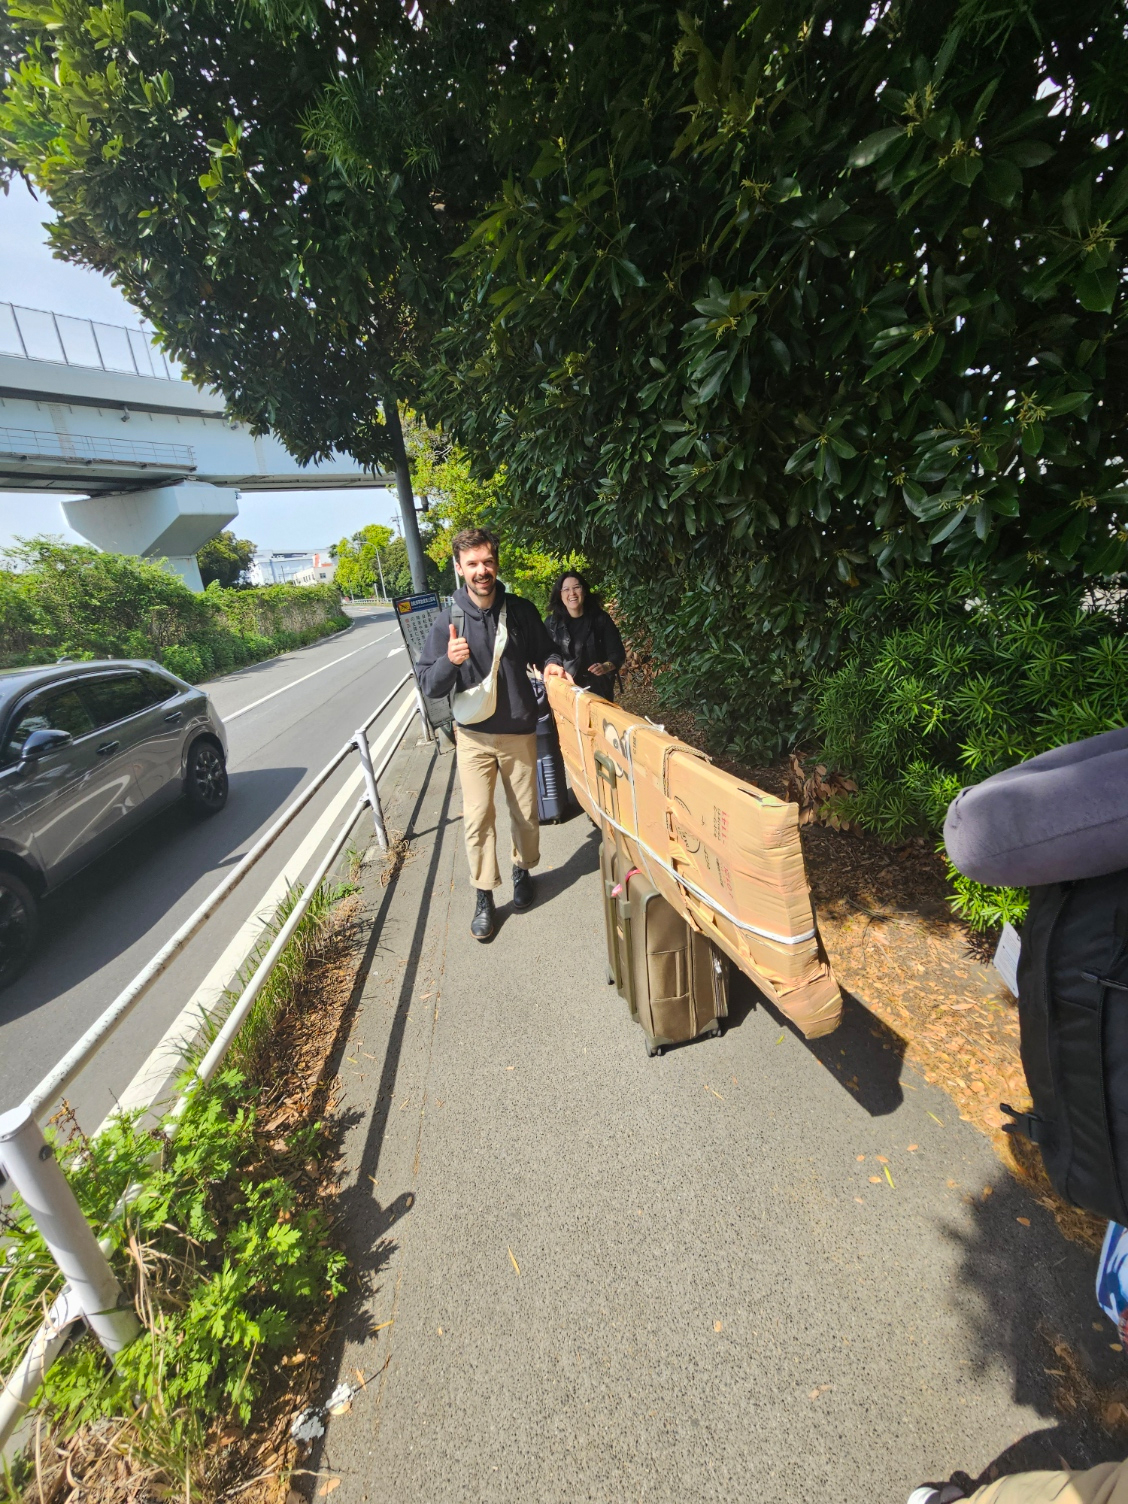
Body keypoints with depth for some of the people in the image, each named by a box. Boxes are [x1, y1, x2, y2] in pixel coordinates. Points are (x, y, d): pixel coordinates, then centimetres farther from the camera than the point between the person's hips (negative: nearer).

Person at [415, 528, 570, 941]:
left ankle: (523, 869, 38)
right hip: (474, 736, -1)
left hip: (519, 732, 1)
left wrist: (551, 663, -11)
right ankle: (484, 895, 18)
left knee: (525, 813, 10)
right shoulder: (448, 620, -5)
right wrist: (450, 661, -28)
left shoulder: (521, 611, -2)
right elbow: (429, 685, -8)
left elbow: (544, 650, 13)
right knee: (476, 818, 0)